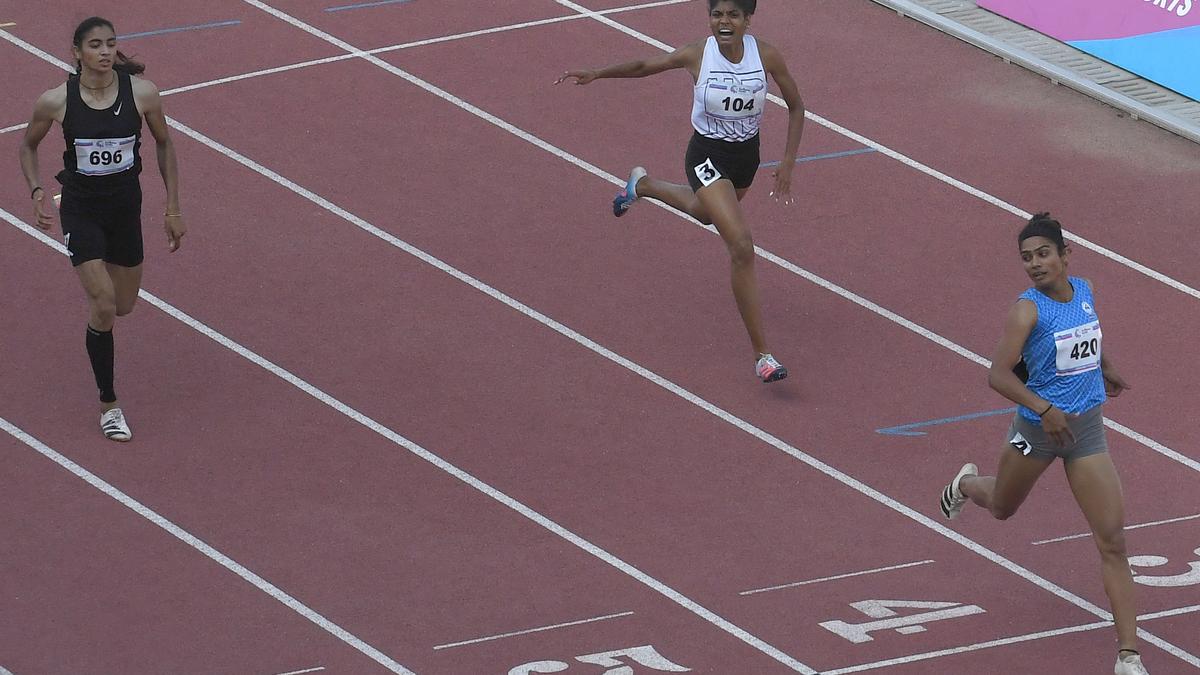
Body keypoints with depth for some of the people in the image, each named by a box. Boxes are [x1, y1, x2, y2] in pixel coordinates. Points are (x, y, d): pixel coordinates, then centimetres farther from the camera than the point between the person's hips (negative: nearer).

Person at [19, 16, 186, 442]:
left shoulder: (141, 93, -13)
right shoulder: (56, 102, -16)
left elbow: (164, 144, 3)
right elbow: (28, 145, 3)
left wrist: (173, 209, 2)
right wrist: (36, 191, -13)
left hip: (126, 205, 3)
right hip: (81, 209, -3)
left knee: (123, 306, 14)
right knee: (103, 307, -14)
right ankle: (108, 406, 2)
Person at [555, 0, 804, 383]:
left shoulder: (766, 57, -16)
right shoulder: (697, 56, -20)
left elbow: (796, 107, -2)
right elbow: (645, 67, -2)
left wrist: (788, 163, -7)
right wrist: (597, 74, -8)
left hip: (746, 156, 5)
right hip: (707, 157, -5)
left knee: (706, 212, 35)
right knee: (742, 247, -19)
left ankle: (642, 186, 68)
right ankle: (761, 355, -15)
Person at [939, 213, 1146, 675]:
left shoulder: (1084, 291, -2)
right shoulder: (1028, 309, -20)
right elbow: (998, 374, -28)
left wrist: (1106, 370, 36)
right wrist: (1044, 409, -39)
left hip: (1087, 430, 3)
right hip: (1038, 427, -3)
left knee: (1113, 541, -6)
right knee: (1002, 508, 26)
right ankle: (967, 484, 65)